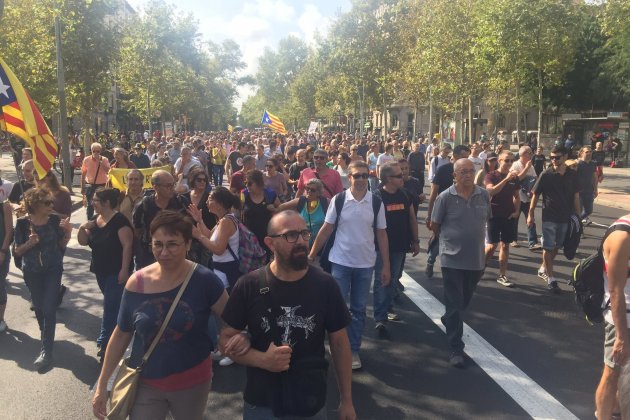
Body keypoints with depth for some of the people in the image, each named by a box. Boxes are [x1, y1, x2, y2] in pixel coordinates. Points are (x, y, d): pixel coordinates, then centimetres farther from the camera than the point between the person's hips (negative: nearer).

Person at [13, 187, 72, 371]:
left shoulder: (55, 220, -11)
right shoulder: (23, 223, -12)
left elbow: (62, 245, 0)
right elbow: (17, 251, -6)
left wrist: (68, 232, -19)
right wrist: (29, 243, -26)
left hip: (53, 270, -1)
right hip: (32, 272, 1)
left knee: (49, 309, -8)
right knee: (38, 308, 16)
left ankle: (46, 351, -2)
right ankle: (47, 336, 43)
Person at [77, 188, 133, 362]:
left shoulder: (119, 220, -17)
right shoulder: (95, 221, 8)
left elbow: (127, 245, -21)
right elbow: (83, 242, 11)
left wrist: (124, 270, -24)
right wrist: (82, 228, -8)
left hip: (116, 272, -8)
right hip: (101, 270, 8)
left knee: (110, 307, -5)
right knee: (114, 305, 20)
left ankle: (105, 342, 2)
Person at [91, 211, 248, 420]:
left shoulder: (203, 280, -16)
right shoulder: (137, 283, -9)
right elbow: (121, 334, 2)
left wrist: (242, 337, -29)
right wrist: (102, 385, 5)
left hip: (192, 382, -1)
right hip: (146, 383, 1)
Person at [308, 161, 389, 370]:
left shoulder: (376, 202, -3)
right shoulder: (338, 200, -6)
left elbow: (381, 234, 2)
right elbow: (326, 229, 0)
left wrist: (386, 266, 1)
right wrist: (311, 255, -1)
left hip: (365, 264, 1)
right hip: (340, 262, -1)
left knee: (359, 309, 11)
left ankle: (354, 350, 24)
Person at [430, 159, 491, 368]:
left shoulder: (484, 195, 0)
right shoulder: (445, 197, -11)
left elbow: (485, 220, 13)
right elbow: (434, 225, -2)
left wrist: (472, 239, 12)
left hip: (476, 259, 4)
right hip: (452, 259, -4)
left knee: (465, 300, 22)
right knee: (454, 305, 0)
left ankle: (448, 320, 50)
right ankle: (456, 349, 9)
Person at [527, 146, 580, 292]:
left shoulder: (572, 175, 0)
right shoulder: (546, 175, -9)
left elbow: (576, 196, 7)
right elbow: (535, 195, -4)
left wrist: (578, 215, 6)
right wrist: (530, 214, -5)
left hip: (565, 217, 4)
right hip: (549, 217, -4)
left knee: (556, 247, 15)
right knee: (548, 247, 1)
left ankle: (543, 269, 34)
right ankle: (550, 279, 6)